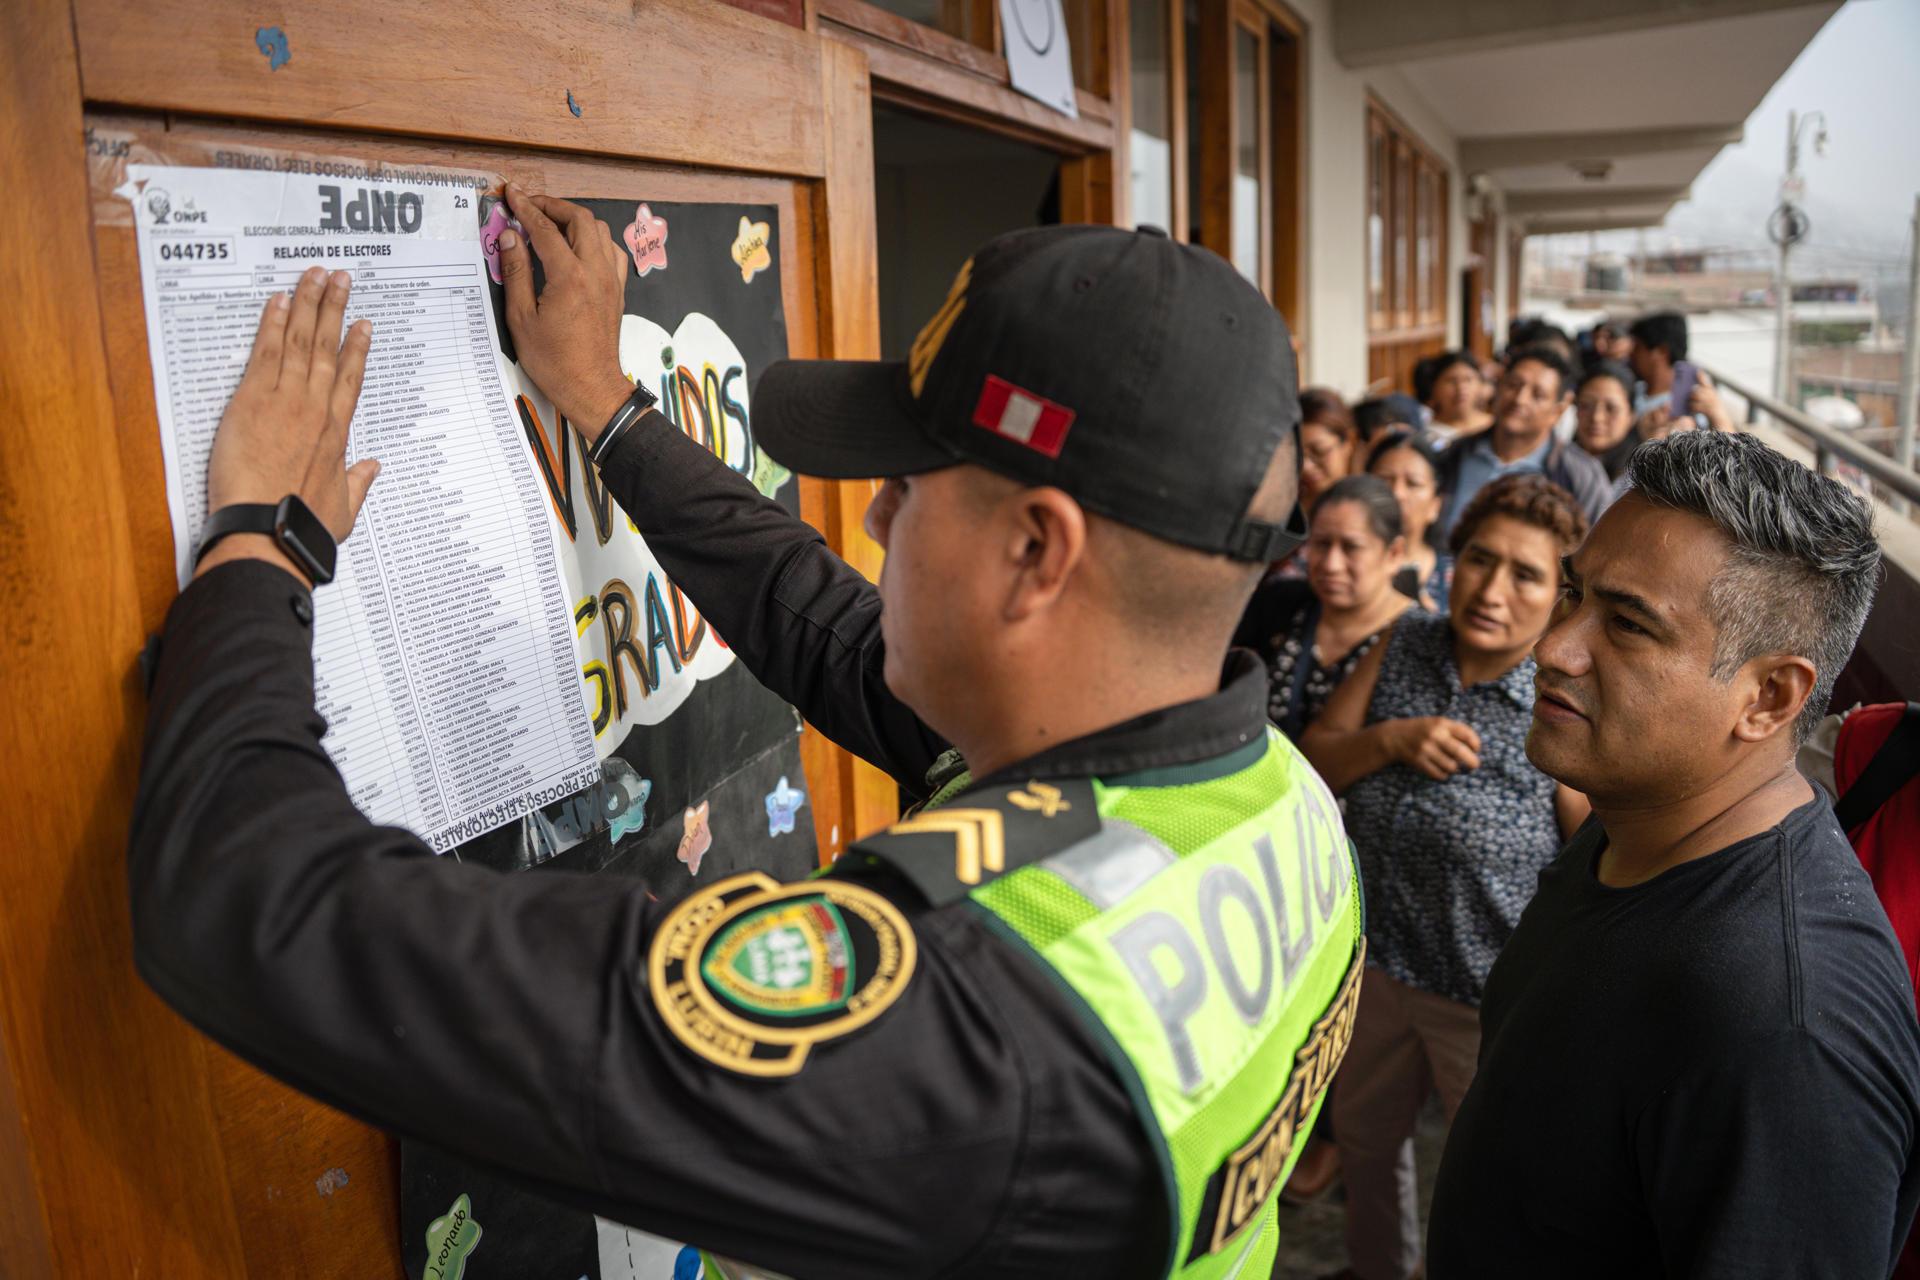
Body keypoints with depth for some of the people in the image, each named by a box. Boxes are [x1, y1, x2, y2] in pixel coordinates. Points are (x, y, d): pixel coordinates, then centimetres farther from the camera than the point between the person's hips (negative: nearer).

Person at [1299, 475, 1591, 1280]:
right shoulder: (1405, 647, -5)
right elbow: (1313, 766, -3)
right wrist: (1390, 738, -22)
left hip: (1491, 1001, -5)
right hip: (1377, 964, 6)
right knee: (1364, 1136, 28)